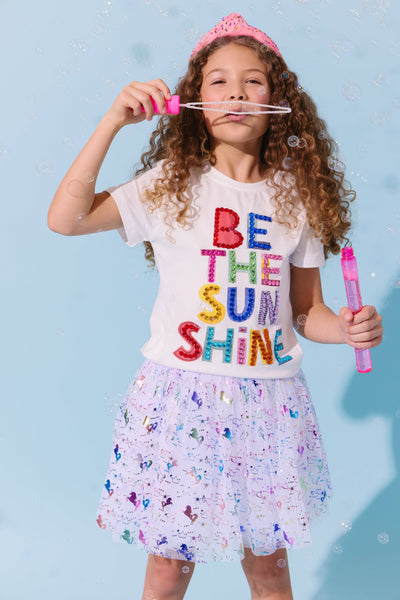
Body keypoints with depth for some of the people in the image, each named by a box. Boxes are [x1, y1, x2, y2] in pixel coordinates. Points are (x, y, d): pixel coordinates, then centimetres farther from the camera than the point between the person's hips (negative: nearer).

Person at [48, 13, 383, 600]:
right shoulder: (171, 184, 0)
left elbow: (306, 310, 9)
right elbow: (66, 218, -9)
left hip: (268, 401, 2)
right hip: (180, 395, -1)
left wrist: (346, 327, -13)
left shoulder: (297, 196, 4)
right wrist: (113, 122, -12)